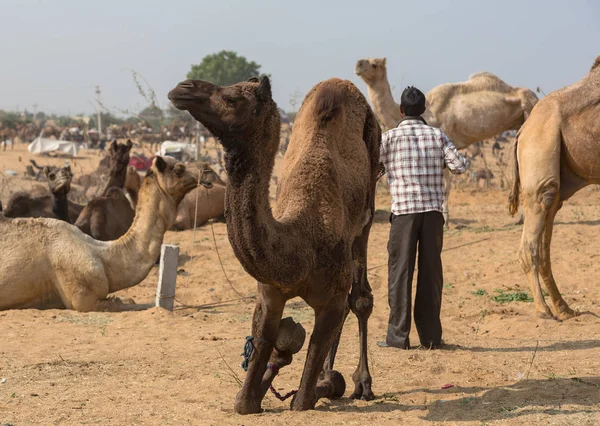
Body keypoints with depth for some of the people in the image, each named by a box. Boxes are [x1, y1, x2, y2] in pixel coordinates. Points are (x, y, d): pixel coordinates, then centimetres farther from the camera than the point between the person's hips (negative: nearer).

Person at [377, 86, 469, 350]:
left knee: (400, 272, 2)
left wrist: (383, 168, 17)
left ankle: (398, 336, 0)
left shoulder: (390, 137, -1)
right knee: (431, 272, 8)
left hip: (404, 210, -2)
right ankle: (431, 335, 11)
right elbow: (460, 166, -1)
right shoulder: (437, 136, 5)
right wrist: (461, 160, 21)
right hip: (433, 210, 2)